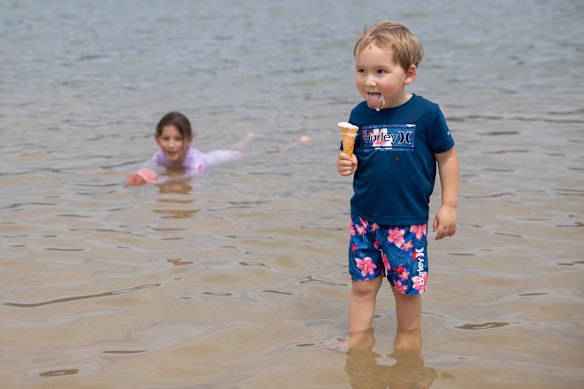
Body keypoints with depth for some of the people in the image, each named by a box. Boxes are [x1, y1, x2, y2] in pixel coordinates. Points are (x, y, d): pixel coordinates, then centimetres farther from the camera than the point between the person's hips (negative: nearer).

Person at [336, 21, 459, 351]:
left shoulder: (426, 113, -12)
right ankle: (358, 341, 22)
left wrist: (449, 205, -3)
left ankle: (409, 337, 31)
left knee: (407, 287, 10)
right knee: (363, 284, 9)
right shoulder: (360, 115, -2)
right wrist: (346, 165, -14)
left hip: (408, 221, -3)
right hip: (365, 218, 3)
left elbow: (447, 157, -2)